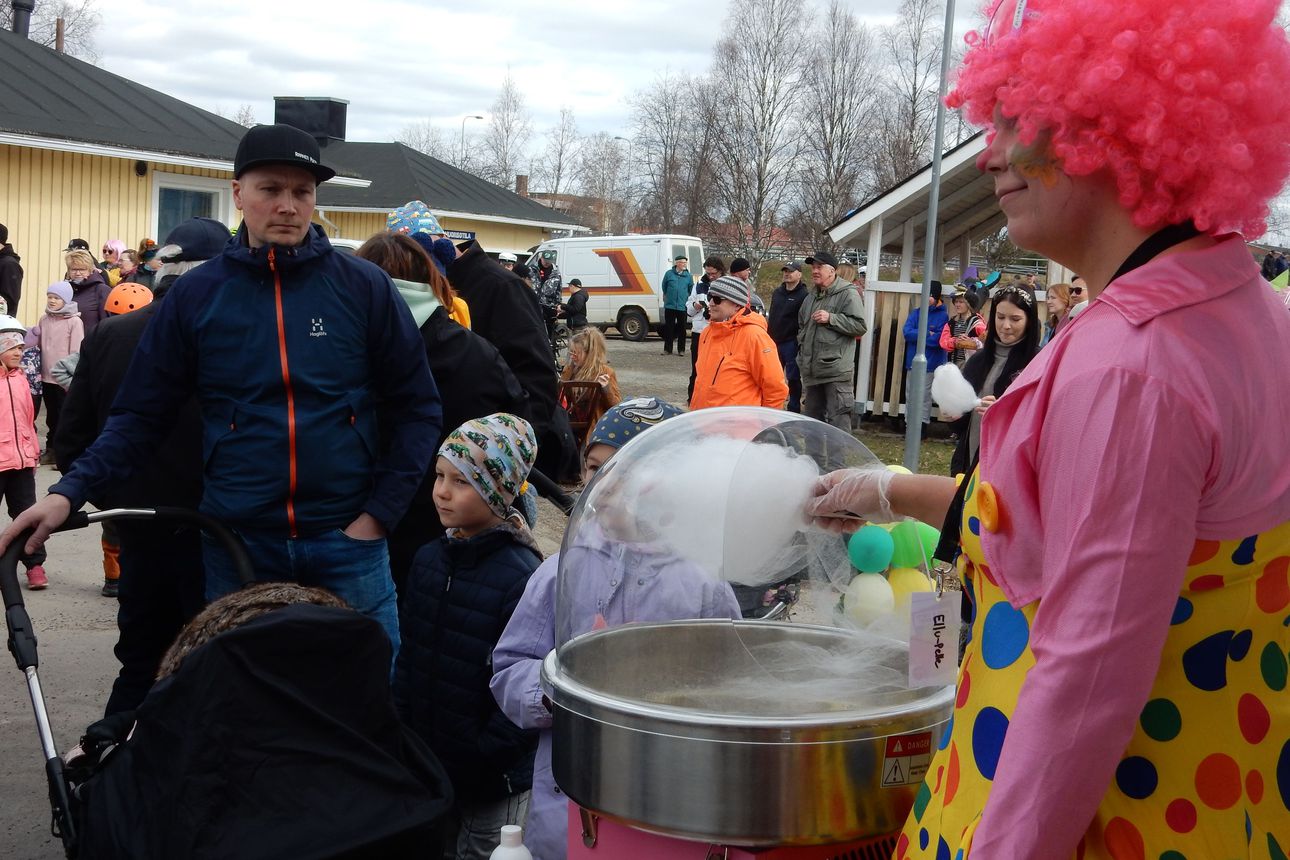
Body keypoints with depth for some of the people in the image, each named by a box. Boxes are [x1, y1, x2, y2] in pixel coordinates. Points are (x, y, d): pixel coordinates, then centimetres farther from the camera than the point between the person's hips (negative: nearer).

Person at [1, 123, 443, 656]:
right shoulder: (197, 294, 2)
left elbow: (417, 408, 3)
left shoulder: (363, 287, -1)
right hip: (237, 545, 1)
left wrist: (380, 513, -4)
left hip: (347, 544, -1)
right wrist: (69, 493, -8)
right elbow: (141, 415, 6)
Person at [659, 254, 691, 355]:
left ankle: (681, 349, 13)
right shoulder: (669, 274, 0)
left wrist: (687, 298, 9)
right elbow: (664, 287, 13)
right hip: (670, 306, 0)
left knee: (682, 328, 6)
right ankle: (667, 349, 11)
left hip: (683, 306, 1)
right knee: (669, 328, 4)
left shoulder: (688, 276, 3)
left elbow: (691, 289, 13)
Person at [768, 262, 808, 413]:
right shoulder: (777, 292, 13)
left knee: (793, 377, 1)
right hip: (774, 342, 7)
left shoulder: (803, 295, -10)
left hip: (791, 343, -7)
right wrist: (768, 336, 16)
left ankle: (794, 408, 10)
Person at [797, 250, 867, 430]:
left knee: (838, 421, -11)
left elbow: (860, 325, -14)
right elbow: (802, 326, 31)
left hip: (837, 371, -8)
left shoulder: (848, 294, -7)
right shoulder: (811, 297, 18)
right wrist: (802, 352, 22)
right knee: (812, 417, 16)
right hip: (812, 371, 8)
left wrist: (831, 318, -18)